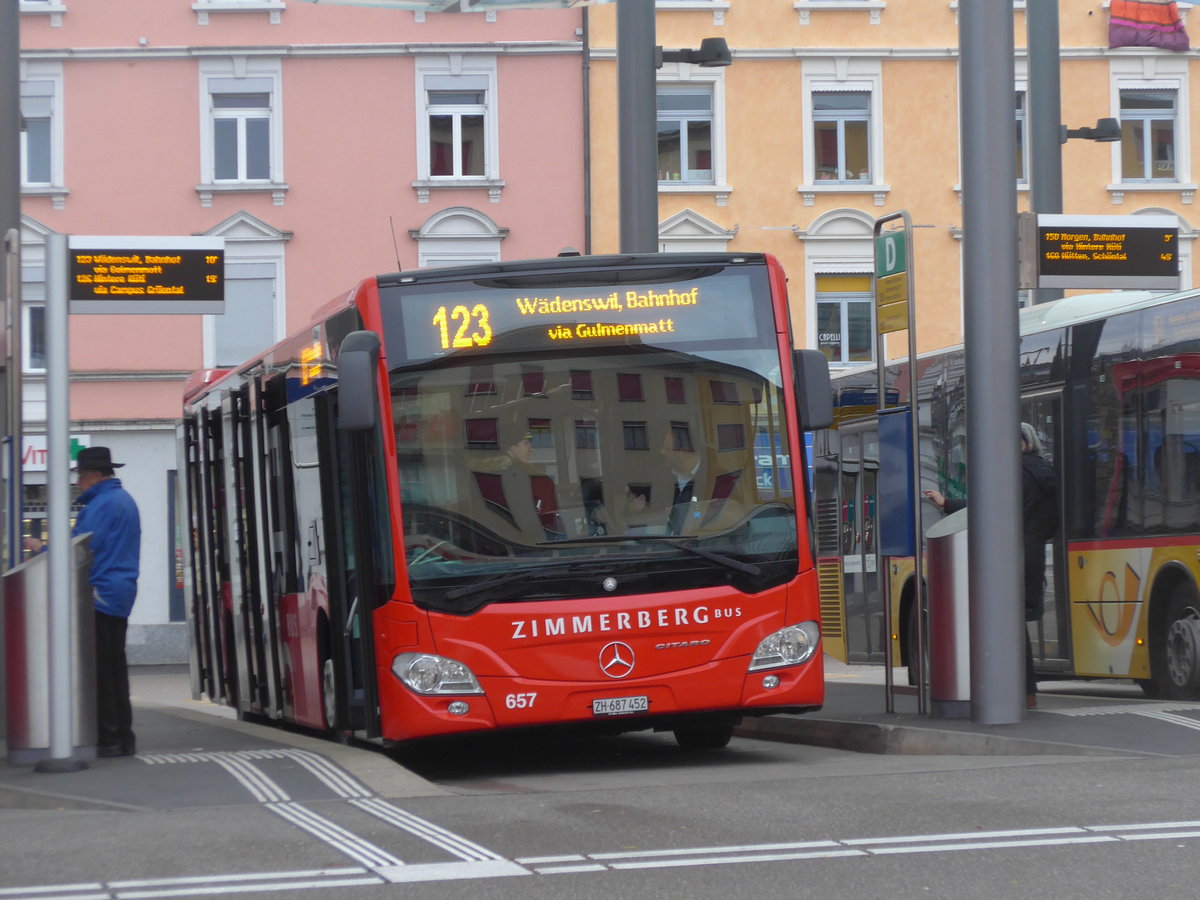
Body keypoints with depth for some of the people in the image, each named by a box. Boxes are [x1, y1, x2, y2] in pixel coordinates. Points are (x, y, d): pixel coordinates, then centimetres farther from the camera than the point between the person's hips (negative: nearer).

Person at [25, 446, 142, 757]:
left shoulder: (100, 505, -14)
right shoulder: (125, 501, 18)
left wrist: (42, 548, -3)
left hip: (100, 596, -10)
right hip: (121, 594, 10)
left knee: (99, 670, -7)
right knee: (115, 666, 13)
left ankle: (106, 737, -8)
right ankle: (123, 737, 14)